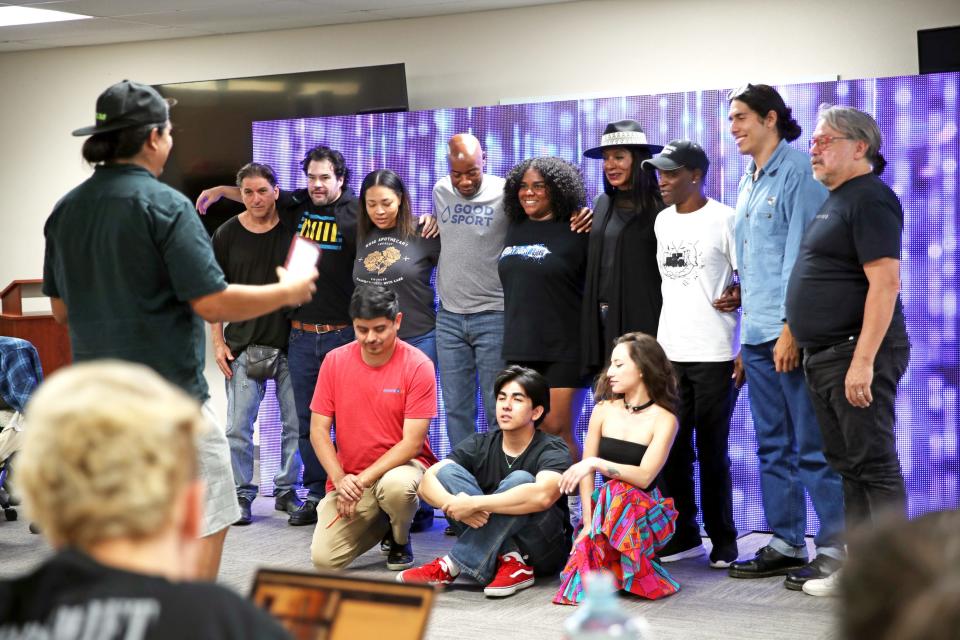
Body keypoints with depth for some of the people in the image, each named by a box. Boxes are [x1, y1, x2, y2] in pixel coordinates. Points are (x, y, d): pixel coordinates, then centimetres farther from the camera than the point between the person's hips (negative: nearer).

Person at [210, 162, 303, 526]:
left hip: (291, 342, 0)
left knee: (295, 423, 5)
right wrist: (218, 343, 0)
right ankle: (242, 495, 10)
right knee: (239, 426, -1)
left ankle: (287, 491, 18)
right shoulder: (227, 234, 2)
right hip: (243, 344, 0)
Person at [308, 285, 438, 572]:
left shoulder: (418, 366, -12)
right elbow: (318, 430, 0)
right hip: (348, 476, 3)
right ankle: (378, 523, 18)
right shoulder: (335, 361, -2)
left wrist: (362, 480, -21)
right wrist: (340, 479, -16)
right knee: (324, 558, -16)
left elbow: (412, 442, -15)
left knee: (395, 486, -40)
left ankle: (400, 540, -3)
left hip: (400, 466, -3)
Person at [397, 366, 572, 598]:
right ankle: (511, 562, -24)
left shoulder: (551, 450, -12)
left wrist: (474, 503, -36)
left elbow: (542, 495, -36)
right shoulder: (481, 444, 2)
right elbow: (427, 481, -10)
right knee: (447, 471, -13)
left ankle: (453, 565, -28)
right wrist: (455, 504, -32)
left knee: (520, 480, -30)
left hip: (546, 551, -4)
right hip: (492, 547, 4)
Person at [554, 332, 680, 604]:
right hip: (604, 505, 3)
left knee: (618, 493, -36)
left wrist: (596, 463, -29)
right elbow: (585, 472, 0)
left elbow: (644, 477, -19)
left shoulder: (663, 419, -7)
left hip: (646, 510, -3)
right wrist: (588, 522, -12)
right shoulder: (604, 410, 4)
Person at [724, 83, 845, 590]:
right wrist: (747, 338, 17)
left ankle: (835, 549, 1)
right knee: (773, 447, 12)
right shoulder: (749, 182, 18)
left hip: (791, 335, -9)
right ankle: (785, 544, 19)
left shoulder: (798, 171, -8)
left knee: (813, 447, -5)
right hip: (757, 336, 9)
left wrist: (792, 329, -19)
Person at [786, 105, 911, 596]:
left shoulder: (870, 199, -13)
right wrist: (799, 341, 20)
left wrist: (863, 360, -25)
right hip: (823, 356, 10)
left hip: (857, 355, -10)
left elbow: (885, 282, -20)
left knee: (874, 465, -7)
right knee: (847, 465, 13)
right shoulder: (834, 201, 18)